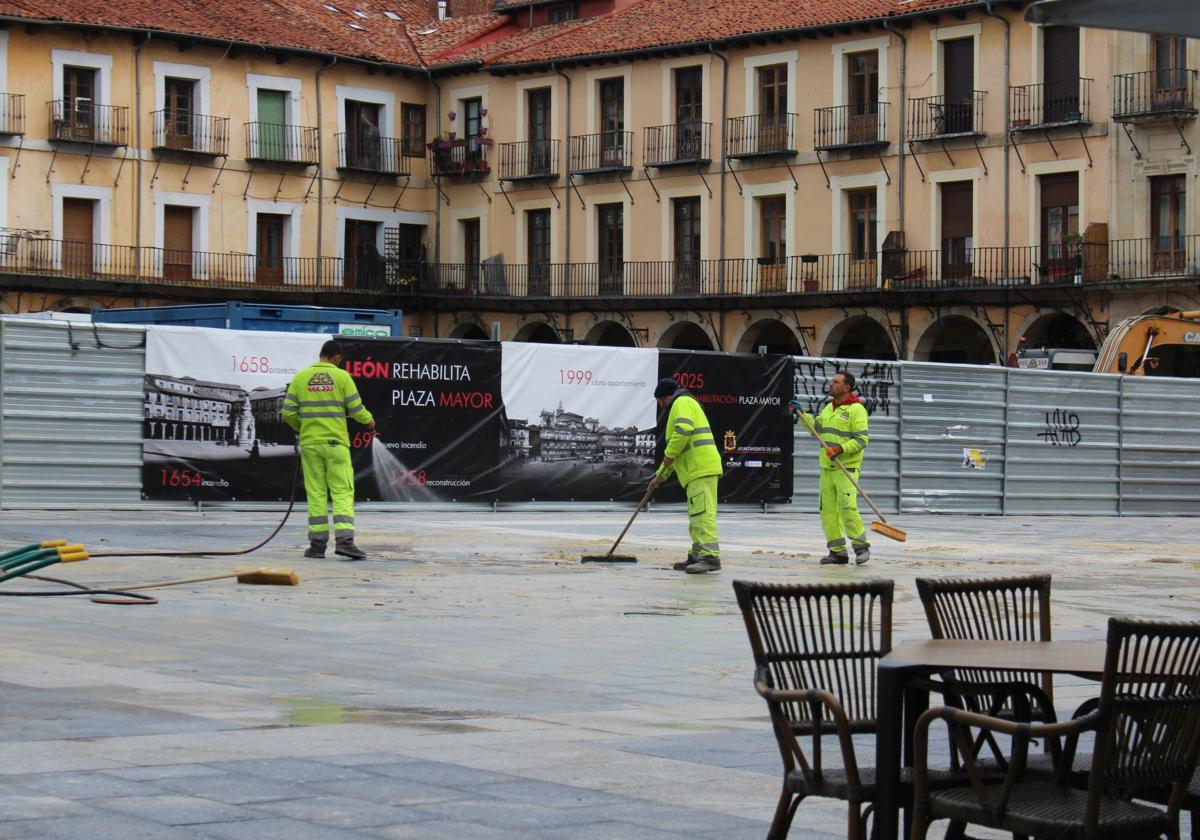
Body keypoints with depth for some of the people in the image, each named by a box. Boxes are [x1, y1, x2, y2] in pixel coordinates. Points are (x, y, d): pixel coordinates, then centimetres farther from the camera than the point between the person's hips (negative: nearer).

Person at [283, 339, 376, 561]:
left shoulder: (301, 377, 4)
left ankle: (317, 544, 7)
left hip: (310, 442, 3)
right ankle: (344, 540, -13)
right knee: (343, 492, -1)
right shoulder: (341, 376, -3)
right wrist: (369, 421, 18)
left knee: (316, 493, 7)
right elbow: (356, 409, -3)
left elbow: (288, 412, 3)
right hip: (335, 442, -2)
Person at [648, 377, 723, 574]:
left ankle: (710, 556, -22)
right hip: (698, 470, 11)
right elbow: (679, 451, 36)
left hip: (701, 468, -11)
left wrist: (669, 454, -11)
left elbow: (684, 430, -23)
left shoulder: (682, 403, -1)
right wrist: (660, 475, 34)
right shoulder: (684, 405, 32)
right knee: (697, 514, 13)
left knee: (702, 513, -16)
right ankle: (697, 556, 18)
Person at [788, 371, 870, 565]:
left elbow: (861, 440, -14)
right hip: (827, 467, 8)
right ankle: (837, 551, 9)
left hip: (846, 467, -8)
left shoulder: (856, 409, -8)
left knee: (847, 507, -18)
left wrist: (840, 449, -24)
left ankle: (861, 547, -6)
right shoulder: (829, 408, 18)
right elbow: (816, 427, 28)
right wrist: (801, 414, 19)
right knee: (828, 509, 5)